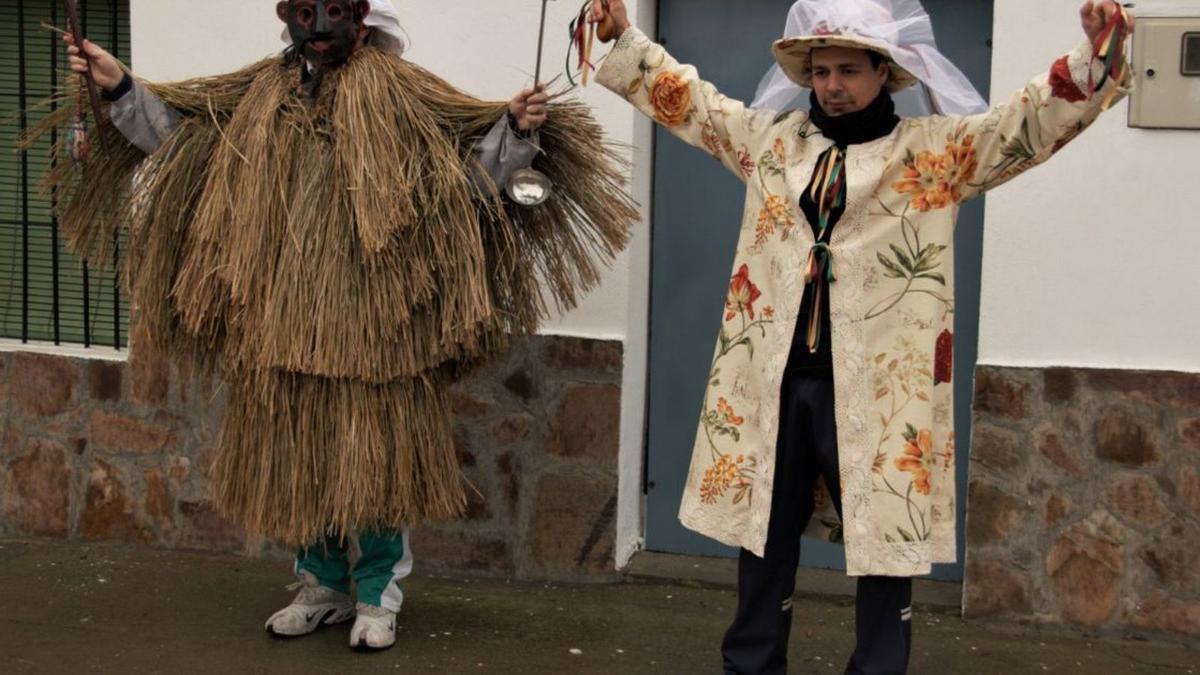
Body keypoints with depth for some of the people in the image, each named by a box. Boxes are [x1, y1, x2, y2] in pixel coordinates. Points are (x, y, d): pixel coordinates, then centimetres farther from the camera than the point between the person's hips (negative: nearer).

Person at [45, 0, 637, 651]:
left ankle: (378, 597, 16)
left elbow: (467, 166, -3)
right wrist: (119, 85, 6)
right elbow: (178, 130, 14)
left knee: (373, 453, 2)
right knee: (297, 452, 12)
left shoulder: (400, 91, 0)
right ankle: (322, 586, 27)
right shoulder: (262, 93, 10)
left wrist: (515, 127, -19)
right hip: (285, 318, 4)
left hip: (370, 319, -4)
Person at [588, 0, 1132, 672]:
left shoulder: (937, 150, 1)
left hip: (875, 386, -3)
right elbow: (684, 97, 20)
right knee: (763, 537, 16)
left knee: (886, 543, 3)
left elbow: (1034, 118, -7)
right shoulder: (772, 137, 12)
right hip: (772, 378, 4)